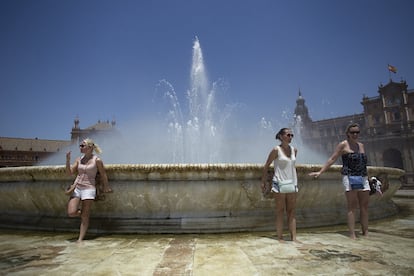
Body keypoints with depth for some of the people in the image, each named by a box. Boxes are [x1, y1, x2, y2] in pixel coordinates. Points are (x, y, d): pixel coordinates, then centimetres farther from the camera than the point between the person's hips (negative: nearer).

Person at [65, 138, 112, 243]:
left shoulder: (97, 160, -5)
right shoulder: (79, 159, 8)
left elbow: (103, 175, 3)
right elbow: (70, 172, 6)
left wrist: (106, 187, 10)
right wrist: (68, 160, -6)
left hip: (89, 188, -4)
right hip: (76, 187, 4)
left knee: (85, 216, 0)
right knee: (71, 213, -6)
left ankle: (80, 239, 10)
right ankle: (82, 212, 28)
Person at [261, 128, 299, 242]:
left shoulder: (294, 150, 8)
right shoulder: (276, 150, -7)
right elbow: (267, 165, -3)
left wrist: (295, 182, 15)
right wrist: (263, 181, -3)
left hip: (292, 183, 5)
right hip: (280, 183, -5)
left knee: (292, 211, 6)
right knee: (280, 210, 2)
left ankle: (294, 237, 11)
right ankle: (280, 237, 10)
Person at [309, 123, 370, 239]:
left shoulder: (361, 145, 16)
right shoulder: (343, 145, -1)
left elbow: (363, 162, 23)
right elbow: (332, 159, -4)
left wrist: (367, 177, 23)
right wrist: (320, 172, -10)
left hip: (363, 178, 6)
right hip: (349, 177, -6)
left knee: (364, 206, 6)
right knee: (352, 206, -6)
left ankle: (365, 232, 14)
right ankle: (352, 234, -4)